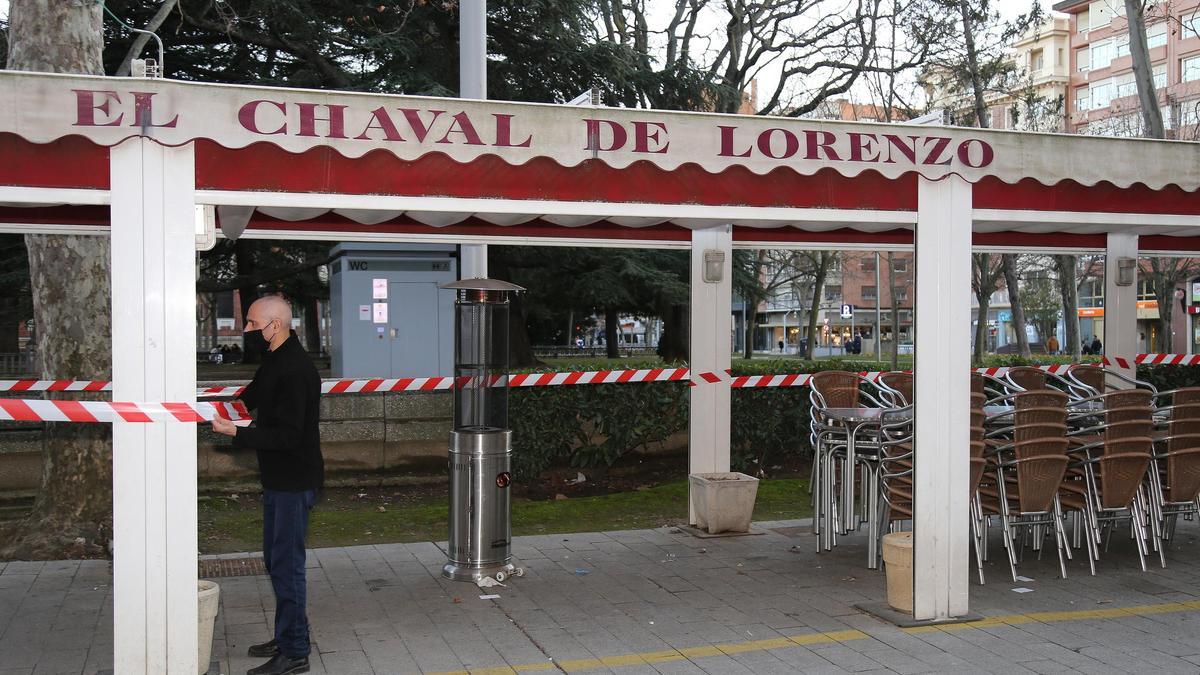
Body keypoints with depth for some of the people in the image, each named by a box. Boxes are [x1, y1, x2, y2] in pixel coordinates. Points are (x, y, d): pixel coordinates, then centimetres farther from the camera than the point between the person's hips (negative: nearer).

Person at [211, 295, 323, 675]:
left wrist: (236, 433, -20)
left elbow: (286, 435, -24)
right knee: (276, 560, 18)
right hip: (278, 478, 10)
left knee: (286, 564, -5)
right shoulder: (274, 361, 11)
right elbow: (252, 397, 25)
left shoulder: (294, 370, -22)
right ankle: (285, 639, 30)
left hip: (295, 481, -10)